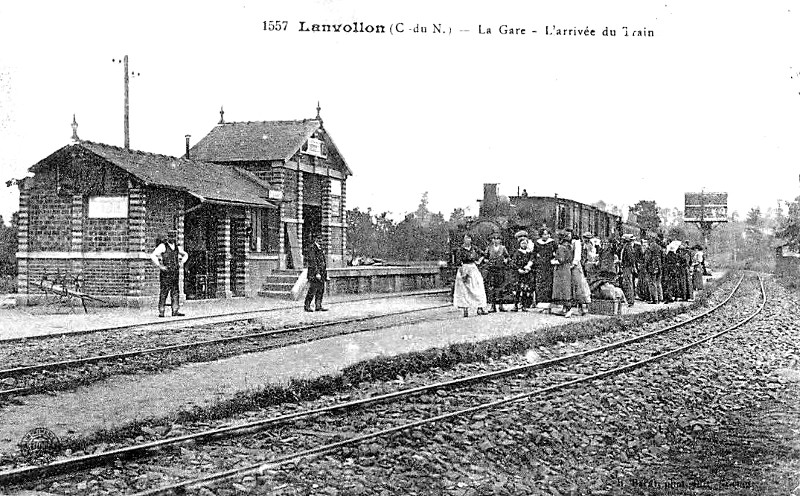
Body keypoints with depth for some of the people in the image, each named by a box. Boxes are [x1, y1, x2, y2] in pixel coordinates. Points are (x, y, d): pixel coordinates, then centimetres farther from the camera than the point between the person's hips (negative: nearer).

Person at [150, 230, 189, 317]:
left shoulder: (177, 247, 15)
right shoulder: (163, 246, -3)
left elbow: (185, 255, 33)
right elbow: (153, 255, -14)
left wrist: (181, 262, 16)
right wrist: (159, 266, -16)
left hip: (175, 273, 6)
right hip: (165, 273, -6)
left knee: (175, 292, 3)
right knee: (163, 292, -4)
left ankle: (175, 311, 4)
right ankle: (161, 311, 1)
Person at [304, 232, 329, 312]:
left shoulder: (319, 248, 16)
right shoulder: (312, 248, -12)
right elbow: (313, 262, -18)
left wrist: (325, 273, 20)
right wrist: (317, 273, -23)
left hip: (321, 272, 9)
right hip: (314, 273, -9)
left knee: (320, 290, 8)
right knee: (312, 290, -5)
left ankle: (318, 306, 11)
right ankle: (306, 306, 2)